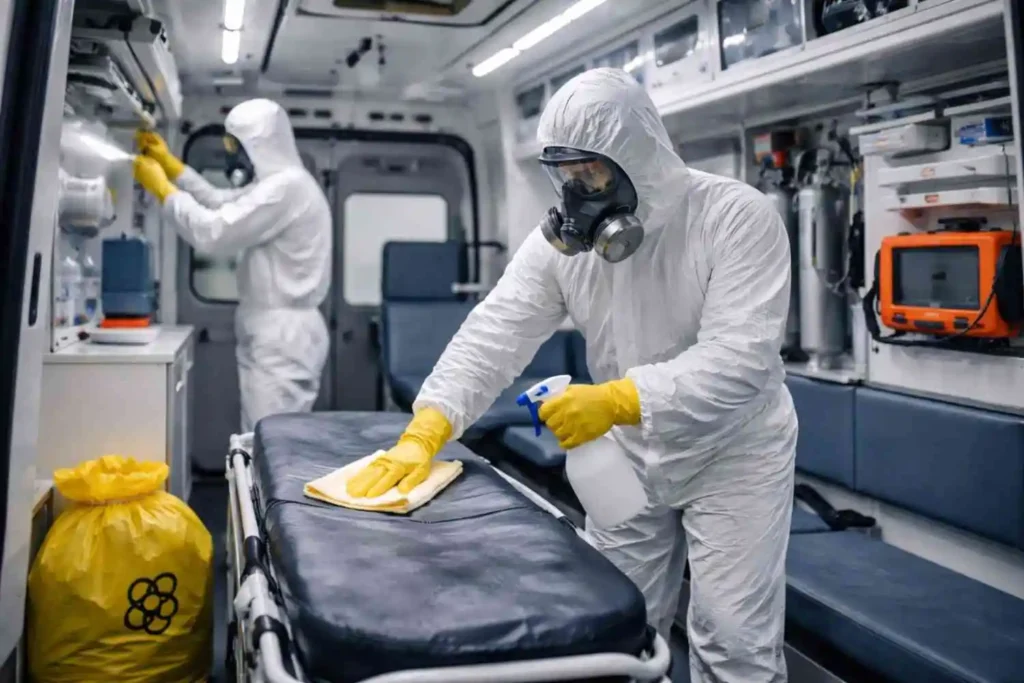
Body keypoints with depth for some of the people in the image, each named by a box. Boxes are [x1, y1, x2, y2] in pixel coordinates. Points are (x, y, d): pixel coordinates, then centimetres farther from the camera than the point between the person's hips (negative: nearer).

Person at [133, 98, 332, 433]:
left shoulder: (286, 186, -17)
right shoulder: (277, 183, 17)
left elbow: (212, 232, -18)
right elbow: (221, 203, 26)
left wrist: (162, 188, -5)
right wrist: (169, 163, 21)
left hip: (283, 336, -10)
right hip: (274, 334, 10)